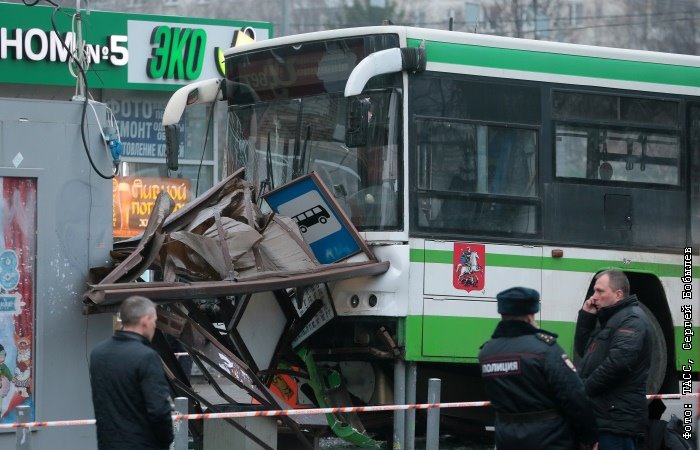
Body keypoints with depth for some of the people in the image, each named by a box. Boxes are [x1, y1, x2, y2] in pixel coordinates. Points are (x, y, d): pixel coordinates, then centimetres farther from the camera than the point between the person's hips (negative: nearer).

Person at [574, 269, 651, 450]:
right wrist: (586, 316, 9)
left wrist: (585, 389, -15)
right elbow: (582, 350, 22)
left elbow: (617, 364, -24)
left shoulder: (631, 320, -12)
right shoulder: (607, 319, 21)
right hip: (604, 415, 10)